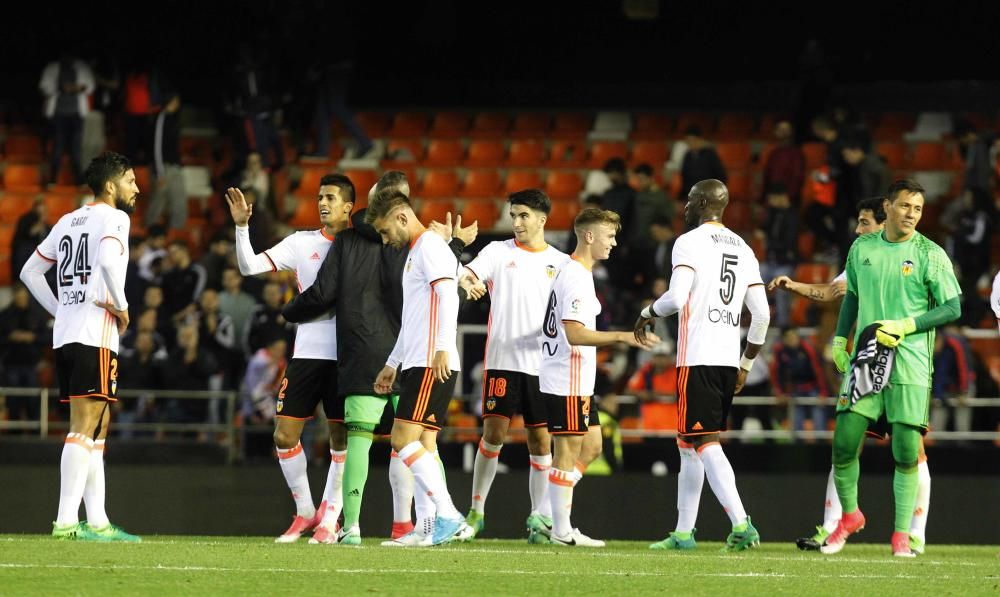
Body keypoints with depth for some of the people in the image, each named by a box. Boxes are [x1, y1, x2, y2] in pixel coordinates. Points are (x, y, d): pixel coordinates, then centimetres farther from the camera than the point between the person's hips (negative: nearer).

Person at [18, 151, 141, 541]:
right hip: (95, 336, -9)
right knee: (84, 426, -11)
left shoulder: (68, 221, 20)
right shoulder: (113, 218, -5)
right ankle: (66, 521, -17)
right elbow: (109, 260, -25)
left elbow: (30, 271, 23)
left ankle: (97, 521, 12)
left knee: (98, 423, 13)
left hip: (65, 333, 9)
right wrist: (121, 306, -12)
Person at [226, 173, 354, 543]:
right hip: (306, 351, 3)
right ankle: (305, 512, 15)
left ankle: (330, 515, 11)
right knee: (285, 434, -1)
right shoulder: (302, 243, 8)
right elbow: (249, 266, 4)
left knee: (342, 438, -1)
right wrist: (241, 226, -9)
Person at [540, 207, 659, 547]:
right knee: (567, 452, -6)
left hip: (577, 381, 10)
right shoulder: (576, 277, -17)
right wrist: (622, 337, -27)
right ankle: (561, 531, -2)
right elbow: (575, 334, -25)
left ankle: (552, 515, 14)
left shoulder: (572, 273, 16)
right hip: (567, 381, -10)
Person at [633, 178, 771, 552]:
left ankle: (741, 525, -23)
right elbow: (762, 314, 13)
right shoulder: (743, 249, 16)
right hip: (728, 360, 7)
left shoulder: (690, 242, -6)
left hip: (697, 359, -7)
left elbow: (676, 298, -19)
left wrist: (647, 314, 2)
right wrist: (746, 365, 21)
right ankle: (683, 532, 19)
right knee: (688, 444, 16)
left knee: (705, 443, -10)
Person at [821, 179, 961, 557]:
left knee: (906, 452, -4)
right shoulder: (862, 248, 9)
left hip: (910, 364, -3)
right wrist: (839, 340, 15)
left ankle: (903, 534, 6)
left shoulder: (930, 255, -2)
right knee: (844, 443, -2)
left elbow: (952, 308, -4)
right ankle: (849, 516, 21)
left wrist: (907, 326, -14)